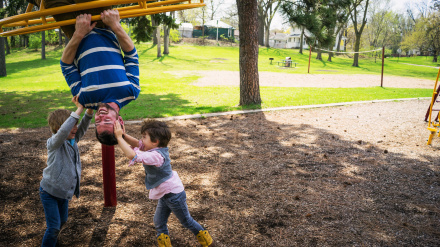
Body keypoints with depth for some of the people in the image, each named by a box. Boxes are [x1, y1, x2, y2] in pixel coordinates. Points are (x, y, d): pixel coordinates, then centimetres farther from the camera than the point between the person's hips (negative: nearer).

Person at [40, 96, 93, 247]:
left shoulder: (73, 140, -3)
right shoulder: (54, 143, -22)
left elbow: (83, 127, -13)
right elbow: (63, 131, -42)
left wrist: (89, 110, -32)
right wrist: (79, 109, -44)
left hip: (64, 191, 7)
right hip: (49, 191, -7)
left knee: (62, 221, 23)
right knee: (54, 226, -6)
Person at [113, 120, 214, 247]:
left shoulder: (156, 156, -32)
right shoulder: (157, 149, -5)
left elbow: (132, 155, -41)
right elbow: (137, 143, 0)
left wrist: (119, 137, -35)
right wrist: (124, 135, -17)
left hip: (174, 194, -9)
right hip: (165, 194, 9)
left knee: (186, 221, 11)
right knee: (159, 223, 15)